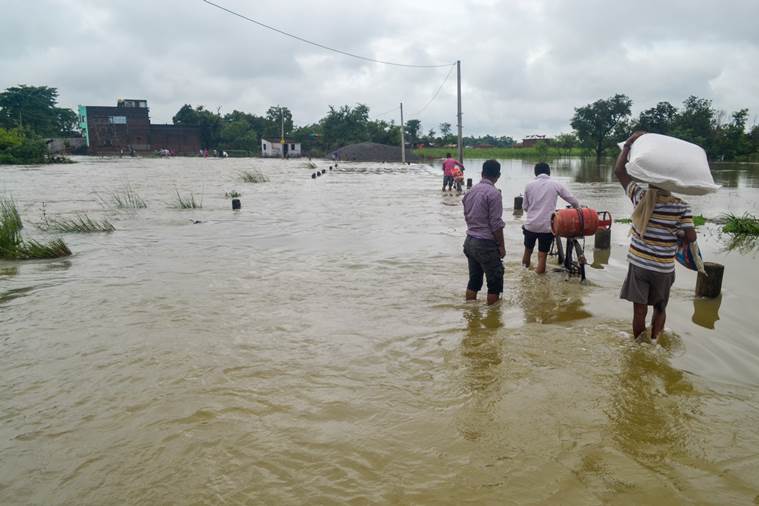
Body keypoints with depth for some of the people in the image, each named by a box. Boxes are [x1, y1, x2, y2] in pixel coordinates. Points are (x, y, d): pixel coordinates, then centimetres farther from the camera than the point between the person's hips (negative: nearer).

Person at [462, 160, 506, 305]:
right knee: (495, 282, 4)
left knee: (474, 279, 15)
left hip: (469, 241, 8)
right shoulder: (494, 193, -15)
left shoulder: (471, 191, 7)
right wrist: (501, 246, -8)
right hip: (486, 244, -8)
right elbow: (496, 223, -16)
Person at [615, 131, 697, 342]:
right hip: (663, 268, 0)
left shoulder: (641, 197, -10)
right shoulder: (681, 206, -11)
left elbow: (619, 170, -5)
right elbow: (691, 237, -13)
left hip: (638, 264, 0)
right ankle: (653, 343, 27)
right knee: (660, 308, 20)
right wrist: (678, 236, 8)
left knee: (639, 310, 6)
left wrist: (629, 143, -1)